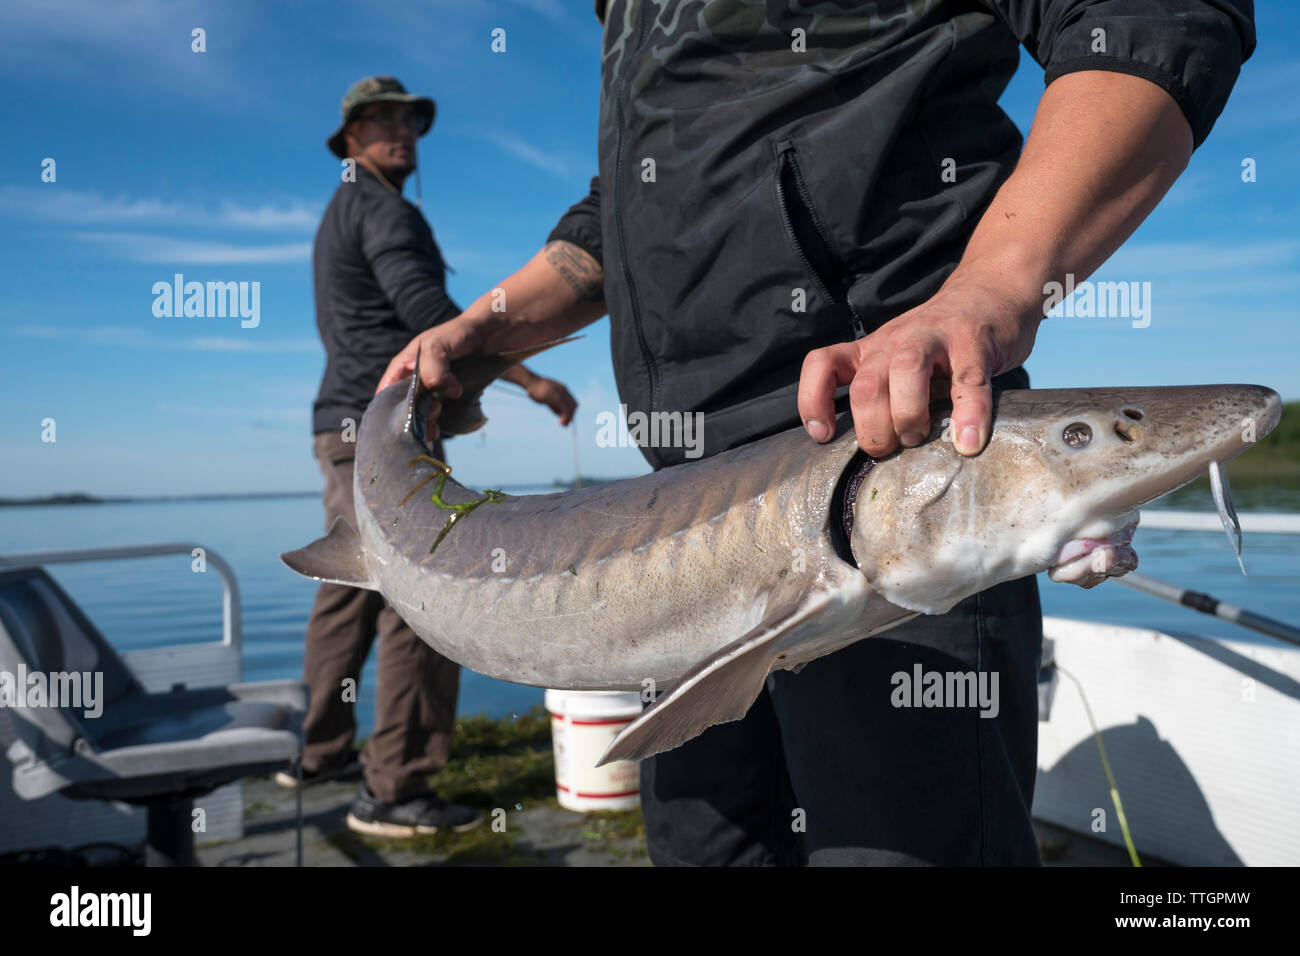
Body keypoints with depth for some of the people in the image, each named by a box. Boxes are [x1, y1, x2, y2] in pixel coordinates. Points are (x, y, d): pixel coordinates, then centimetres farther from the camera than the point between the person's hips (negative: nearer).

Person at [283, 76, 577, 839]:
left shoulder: (341, 215, 24)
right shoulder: (382, 210, -7)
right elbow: (430, 312, -21)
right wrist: (533, 381, -20)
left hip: (347, 430, 11)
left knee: (349, 595, 15)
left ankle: (323, 754, 26)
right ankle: (394, 792, -9)